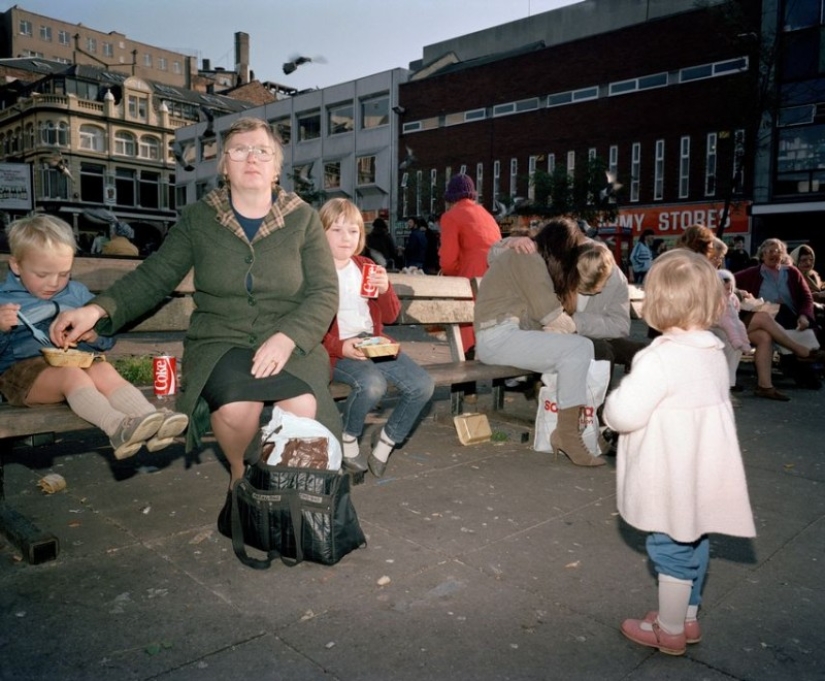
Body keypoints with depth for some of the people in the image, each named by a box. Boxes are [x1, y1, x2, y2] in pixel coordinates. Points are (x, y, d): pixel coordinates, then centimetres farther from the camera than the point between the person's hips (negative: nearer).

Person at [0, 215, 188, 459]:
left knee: (104, 370, -30)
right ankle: (117, 426, -57)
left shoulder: (77, 293, 20)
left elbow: (108, 340, 20)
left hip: (74, 362, 3)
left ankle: (151, 419, -48)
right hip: (24, 369, -3)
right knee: (71, 374, -35)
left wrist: (94, 336, -4)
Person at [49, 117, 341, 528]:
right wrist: (99, 309, -11)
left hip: (288, 345, 0)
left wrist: (286, 338, -19)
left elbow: (324, 293, -2)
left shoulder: (303, 219, 5)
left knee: (303, 406, -33)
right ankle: (241, 476, 0)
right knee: (237, 406, -34)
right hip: (219, 343, 0)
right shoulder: (198, 219, 8)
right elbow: (154, 277, 7)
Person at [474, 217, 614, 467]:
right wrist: (571, 327, 4)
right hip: (500, 336, -10)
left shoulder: (527, 257, 24)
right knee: (580, 348, -18)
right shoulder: (529, 258, -6)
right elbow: (550, 314, -12)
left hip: (496, 338, 10)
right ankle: (567, 434, -13)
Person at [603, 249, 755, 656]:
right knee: (694, 545, 21)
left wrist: (612, 404, -6)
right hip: (704, 477, 8)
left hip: (673, 481, -8)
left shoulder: (659, 358, -25)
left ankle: (670, 631, 24)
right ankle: (687, 618, 38)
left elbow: (625, 413, -29)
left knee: (672, 550, 7)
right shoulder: (715, 354, 2)